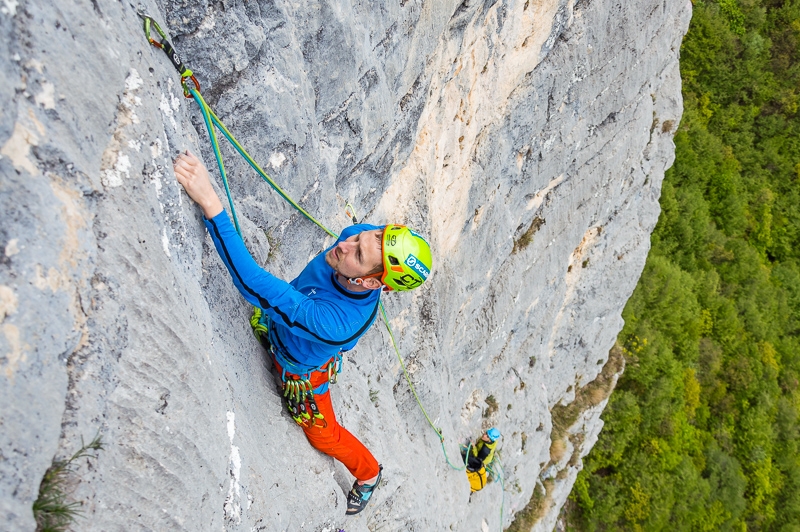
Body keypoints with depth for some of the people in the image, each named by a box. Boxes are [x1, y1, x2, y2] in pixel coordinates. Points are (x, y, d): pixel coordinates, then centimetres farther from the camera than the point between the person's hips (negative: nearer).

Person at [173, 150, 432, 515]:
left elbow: (257, 287, -58)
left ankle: (369, 475, 51)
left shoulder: (338, 323, -52)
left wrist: (210, 204, -64)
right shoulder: (358, 236, -35)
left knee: (324, 434, 21)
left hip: (300, 369, -5)